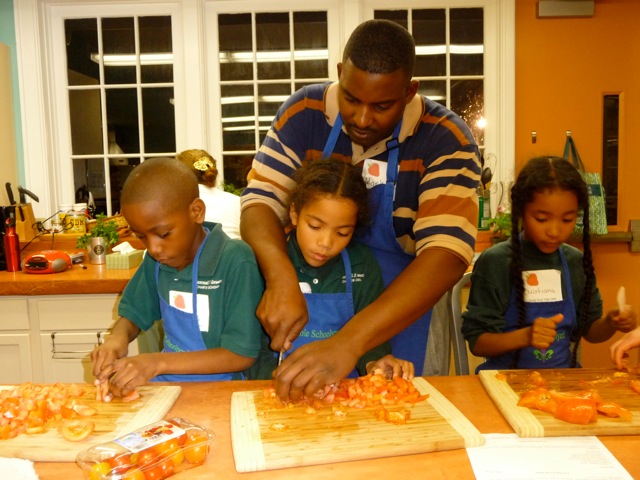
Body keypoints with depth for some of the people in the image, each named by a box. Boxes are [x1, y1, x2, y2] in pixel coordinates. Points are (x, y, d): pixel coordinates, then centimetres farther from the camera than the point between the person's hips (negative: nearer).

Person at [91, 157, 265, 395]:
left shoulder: (236, 262, -19)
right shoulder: (156, 258, 2)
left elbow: (242, 355, -17)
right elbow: (134, 313, 16)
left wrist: (158, 362, -23)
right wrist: (118, 337, -8)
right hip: (166, 384, 5)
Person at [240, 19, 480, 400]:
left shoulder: (446, 139, -19)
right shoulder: (304, 112, -10)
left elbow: (448, 253, -30)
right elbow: (261, 200, -13)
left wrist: (347, 343, -41)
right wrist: (281, 278, -35)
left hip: (393, 316, -1)